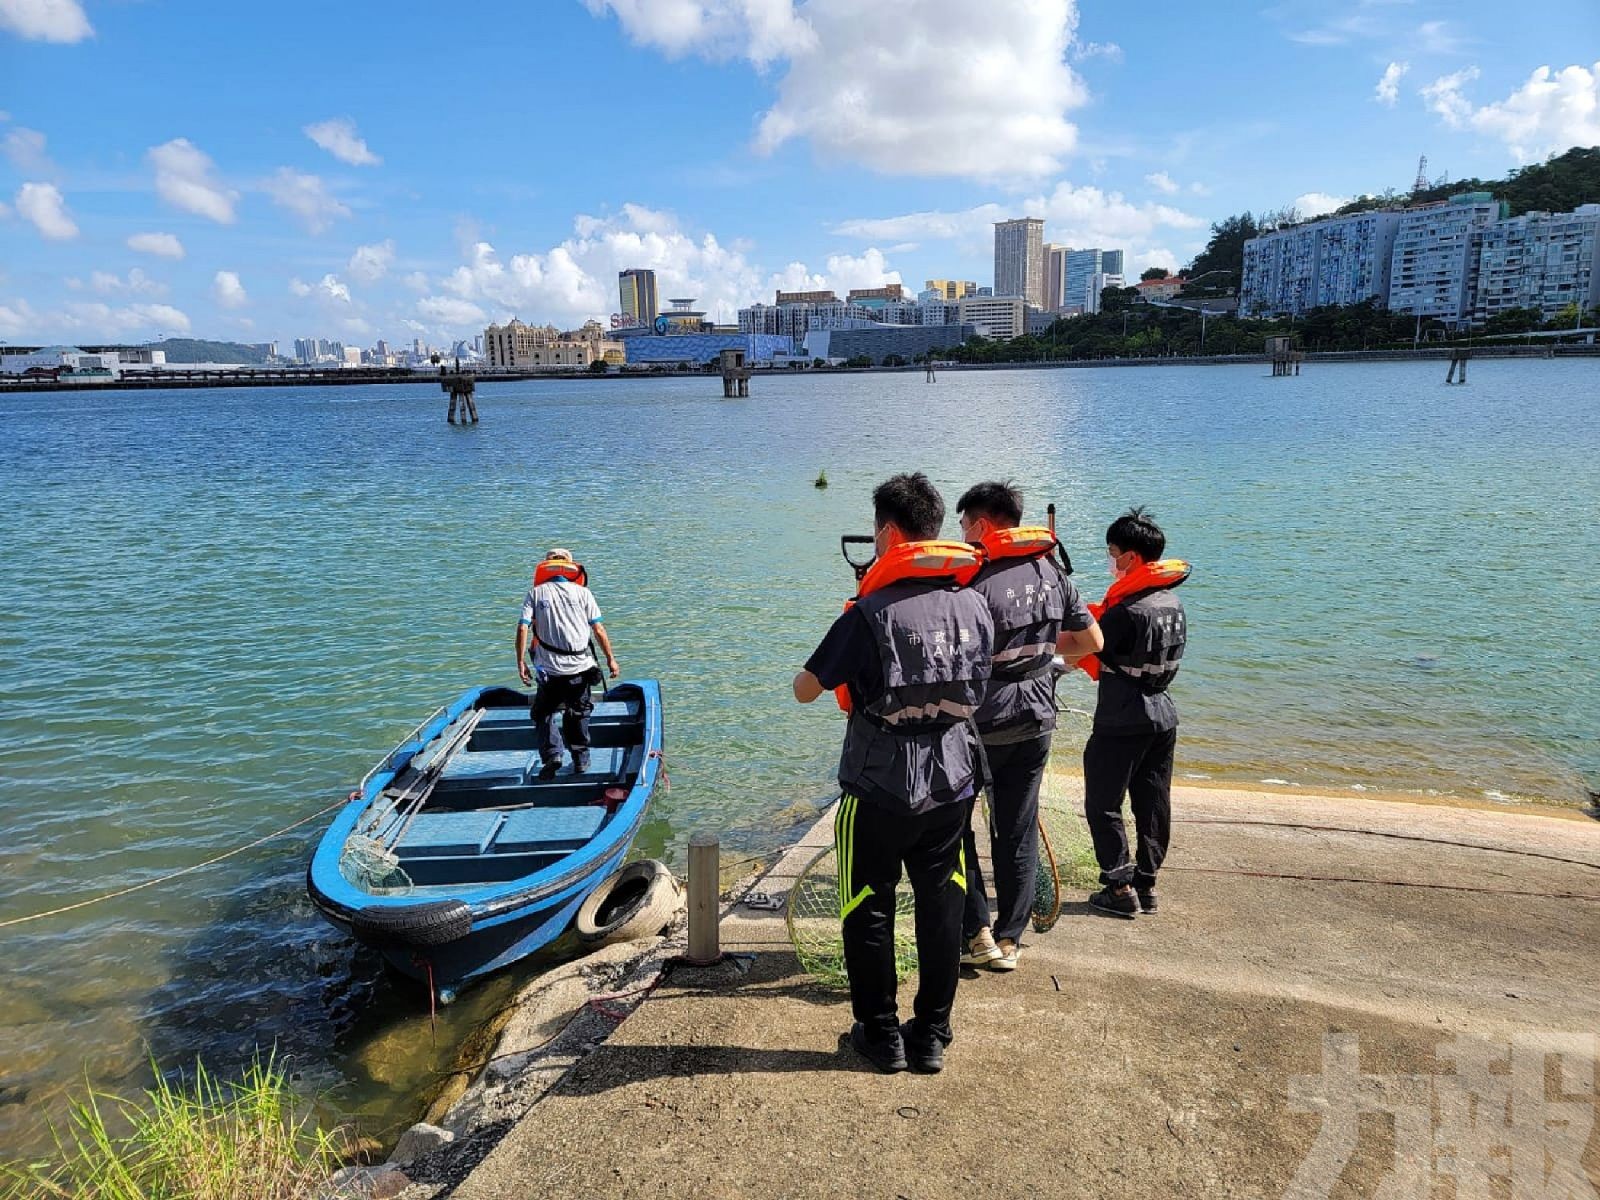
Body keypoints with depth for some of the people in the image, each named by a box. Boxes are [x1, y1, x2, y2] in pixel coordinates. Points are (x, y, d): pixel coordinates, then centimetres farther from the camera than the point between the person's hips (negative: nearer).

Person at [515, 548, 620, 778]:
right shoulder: (582, 593, 5)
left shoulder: (536, 593, 5)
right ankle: (581, 759, 20)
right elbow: (598, 630, 1)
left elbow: (523, 628, -5)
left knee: (545, 712, 13)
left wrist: (521, 662, 0)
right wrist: (610, 658, 10)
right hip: (580, 667, 1)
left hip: (549, 668, -1)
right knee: (579, 713, 18)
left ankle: (551, 754, -5)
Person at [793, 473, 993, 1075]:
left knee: (868, 911, 13)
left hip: (878, 789, -4)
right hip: (952, 784, 5)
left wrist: (841, 668, 10)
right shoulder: (975, 606, -2)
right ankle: (931, 1036, 26)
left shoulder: (871, 614, -18)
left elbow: (806, 689, -11)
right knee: (940, 907, 15)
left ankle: (881, 1034, 23)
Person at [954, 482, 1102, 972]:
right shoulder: (1052, 573, 3)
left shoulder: (977, 582, -18)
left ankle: (977, 933, 10)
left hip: (981, 724, -6)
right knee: (1018, 832, 13)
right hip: (1036, 721, 6)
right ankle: (1009, 940, 21)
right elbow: (1092, 641, 10)